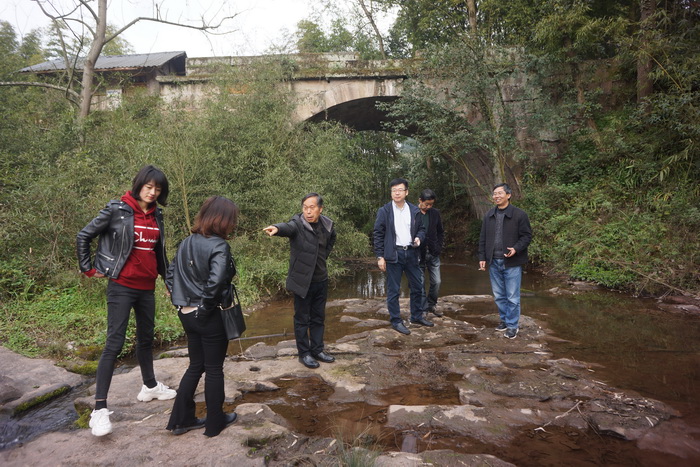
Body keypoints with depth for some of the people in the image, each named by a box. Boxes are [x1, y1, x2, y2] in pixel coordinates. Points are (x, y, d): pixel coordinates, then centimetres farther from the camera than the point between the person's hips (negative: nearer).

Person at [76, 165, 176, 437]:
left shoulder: (156, 215, 7)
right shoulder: (117, 210, -10)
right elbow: (83, 236, -3)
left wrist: (167, 277, 20)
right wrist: (89, 269, -2)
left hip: (147, 287, 6)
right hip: (122, 286, -6)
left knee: (146, 338, 19)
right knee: (114, 343, -7)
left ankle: (150, 386, 37)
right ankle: (100, 409, -1)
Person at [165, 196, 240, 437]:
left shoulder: (187, 243, 4)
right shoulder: (219, 246, -19)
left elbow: (170, 275, 8)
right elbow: (215, 282, -31)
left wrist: (182, 302, 11)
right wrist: (206, 307, -15)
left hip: (188, 315, 7)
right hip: (211, 317, -7)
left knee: (195, 366, 21)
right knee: (214, 369, 10)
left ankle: (181, 419, 29)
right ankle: (215, 422, 26)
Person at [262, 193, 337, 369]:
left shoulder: (327, 225, 0)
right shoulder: (298, 224, -16)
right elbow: (288, 227, -40)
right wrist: (277, 228, -62)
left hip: (321, 280, 5)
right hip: (302, 280, -5)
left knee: (319, 317, 16)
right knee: (302, 319, 7)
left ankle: (317, 350, 31)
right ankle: (304, 353, 22)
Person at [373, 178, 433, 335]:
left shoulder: (414, 210, 7)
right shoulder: (384, 211, -3)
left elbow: (421, 228, 16)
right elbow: (378, 234, -3)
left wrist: (419, 238, -7)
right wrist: (380, 257, -7)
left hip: (411, 253, 4)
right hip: (393, 254, -4)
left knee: (417, 287, 13)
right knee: (393, 290, 1)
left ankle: (417, 316, 30)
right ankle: (396, 321, 14)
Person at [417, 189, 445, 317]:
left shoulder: (435, 213, 5)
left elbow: (441, 232, 15)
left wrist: (439, 246, 3)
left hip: (433, 254, 4)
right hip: (418, 254, -4)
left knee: (436, 282, 6)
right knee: (420, 283, 2)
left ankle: (431, 304, 27)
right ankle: (424, 309, 14)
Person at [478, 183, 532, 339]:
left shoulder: (519, 214, -7)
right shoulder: (489, 215, 7)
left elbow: (527, 235, -5)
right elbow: (483, 238, 10)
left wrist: (516, 248, -21)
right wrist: (482, 257, 5)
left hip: (512, 263, -4)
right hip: (494, 262, 5)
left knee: (512, 297, 2)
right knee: (499, 295, 15)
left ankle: (512, 325, 14)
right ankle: (504, 319, 31)